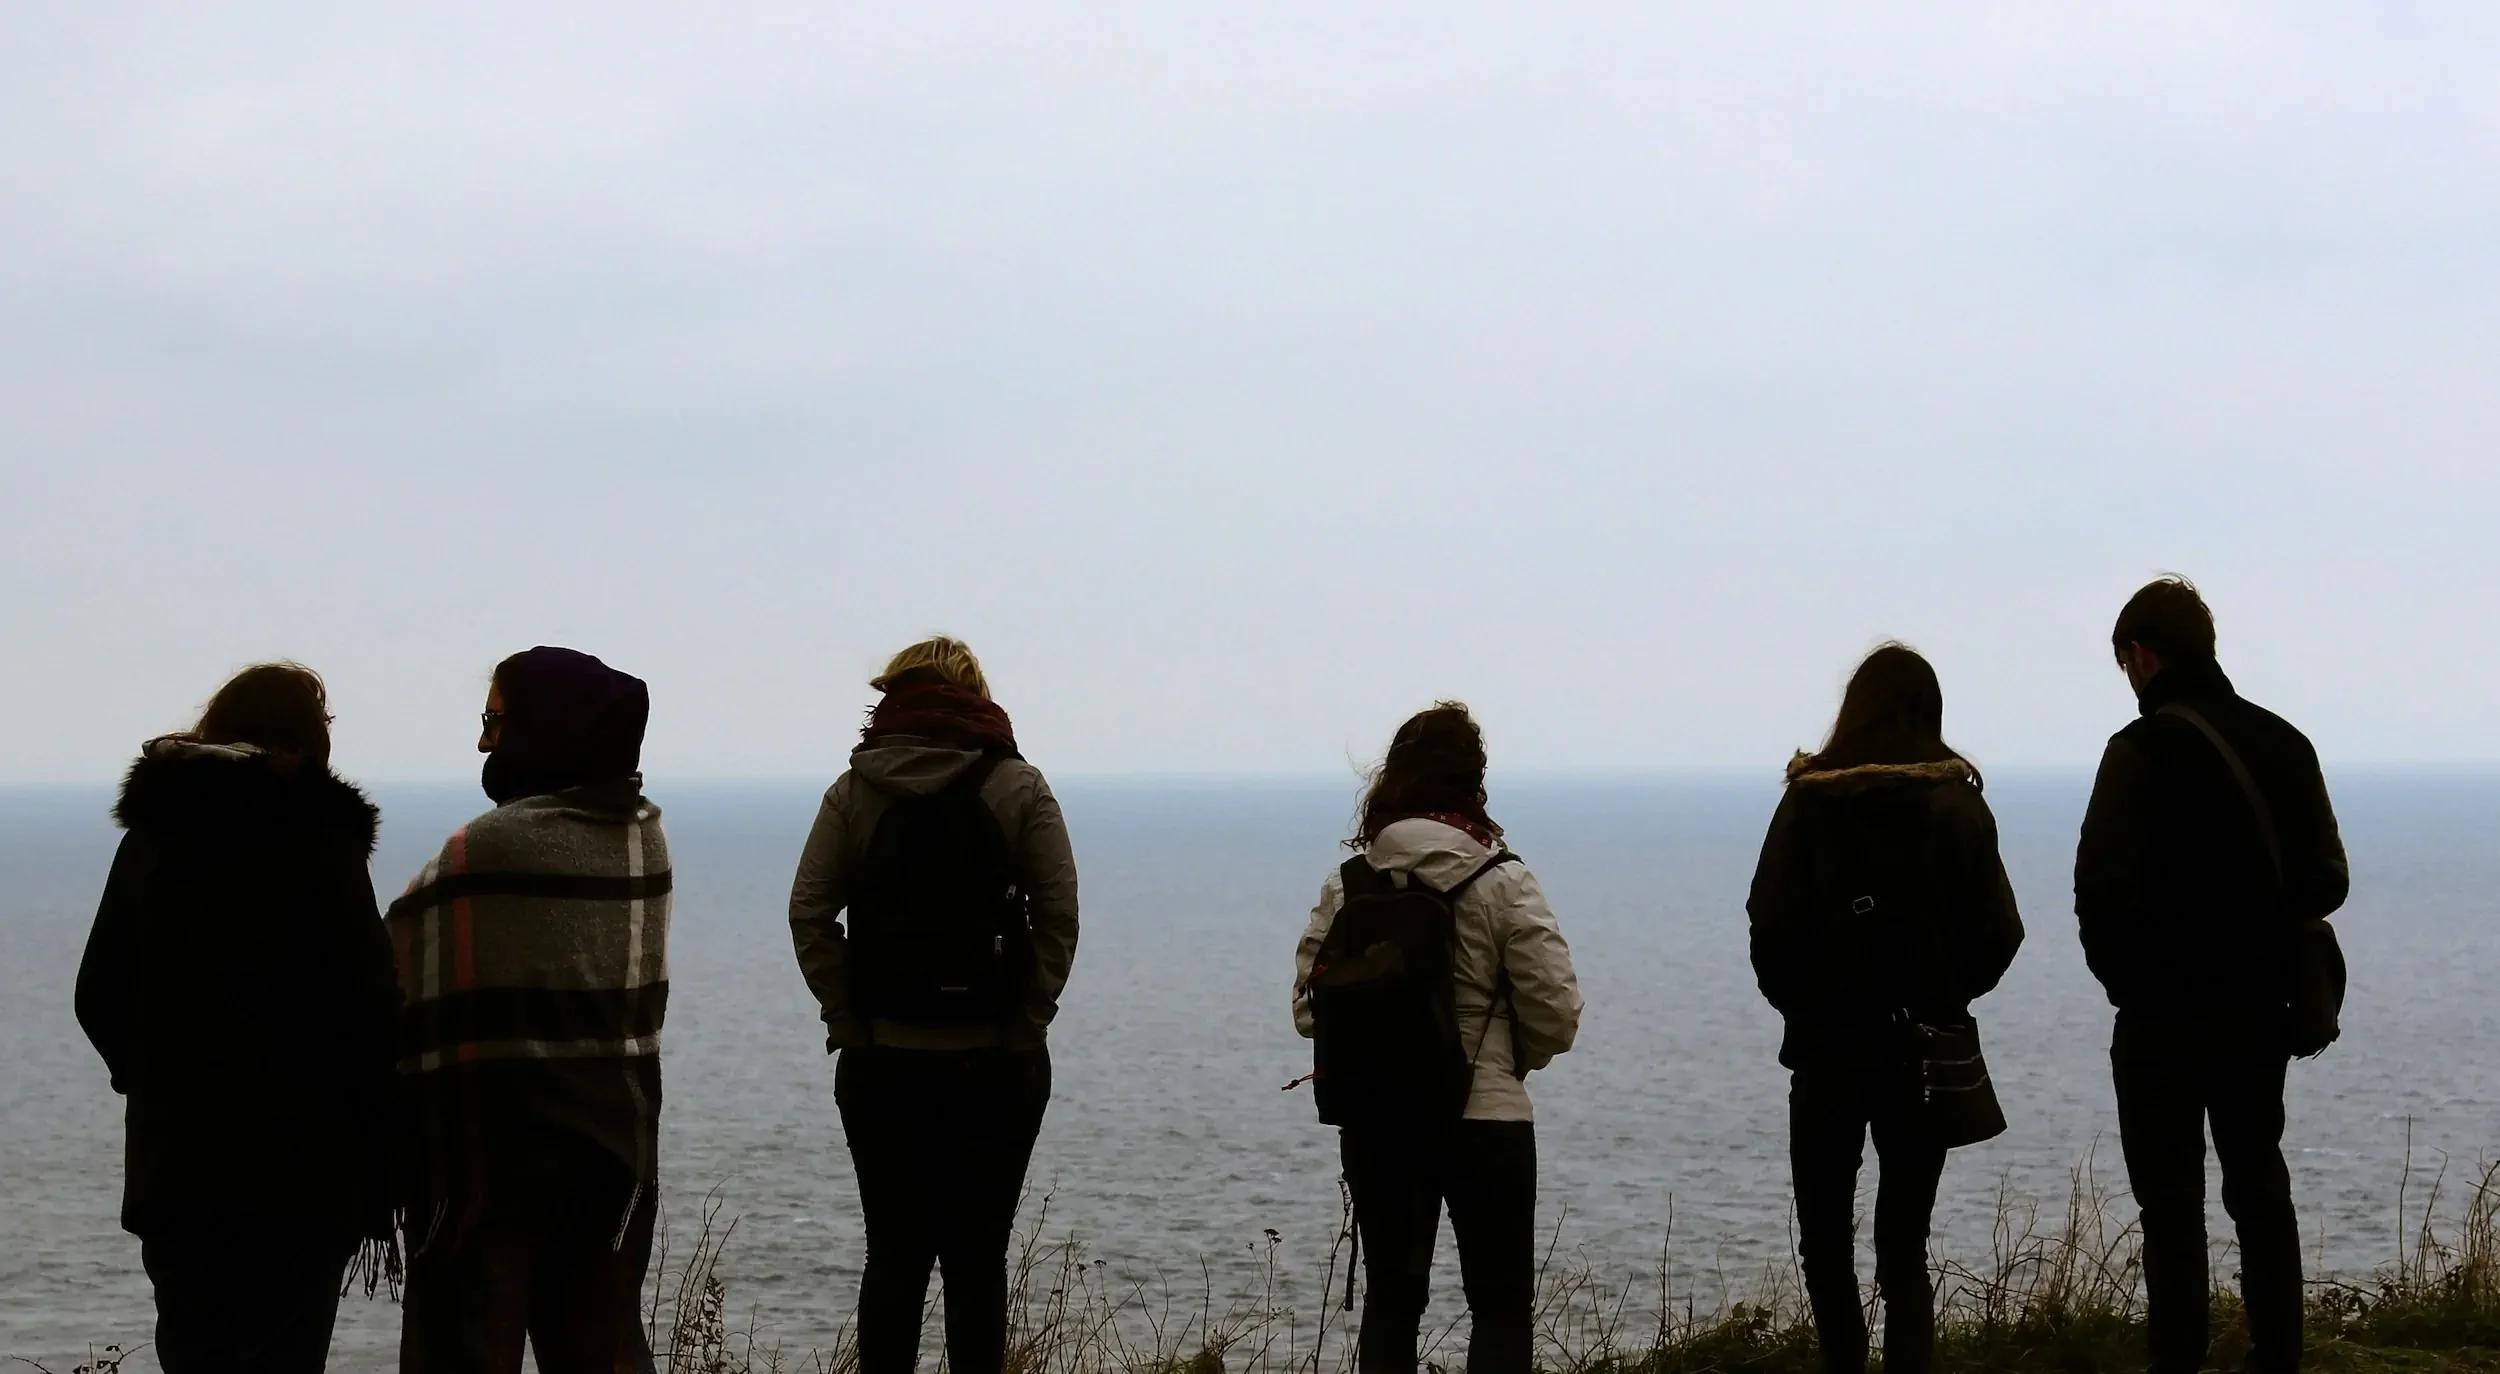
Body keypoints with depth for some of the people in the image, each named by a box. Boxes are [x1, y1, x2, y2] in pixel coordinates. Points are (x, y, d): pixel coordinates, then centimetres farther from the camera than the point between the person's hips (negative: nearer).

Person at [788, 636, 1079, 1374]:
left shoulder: (854, 790, 3)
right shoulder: (1018, 787, 1)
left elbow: (808, 912, -2)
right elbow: (1058, 916, -5)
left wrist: (847, 1018, 1)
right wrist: (1028, 1021, 0)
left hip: (882, 1058, 1)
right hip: (994, 1059, -1)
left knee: (895, 1255, 4)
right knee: (977, 1257, 4)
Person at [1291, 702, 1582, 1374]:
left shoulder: (1347, 884, -1)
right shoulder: (1502, 884, -10)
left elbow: (1308, 1003, 2)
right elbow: (1555, 1013, -10)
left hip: (1372, 1123, 3)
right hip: (1484, 1118, -3)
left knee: (1390, 1298, 13)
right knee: (1501, 1305, 6)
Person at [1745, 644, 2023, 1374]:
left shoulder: (1811, 801, -6)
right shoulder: (1958, 804, -1)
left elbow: (1772, 923, -9)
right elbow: (1998, 931, -3)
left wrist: (1800, 1004, 9)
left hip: (1829, 1046, -2)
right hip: (1928, 1048, 2)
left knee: (1825, 1239, 12)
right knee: (1904, 1247, 6)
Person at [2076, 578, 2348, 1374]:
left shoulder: (2144, 748, -14)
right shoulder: (2284, 744, 6)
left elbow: (2104, 887, -18)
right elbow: (2326, 881, 5)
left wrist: (2120, 974, -2)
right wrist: (2262, 941, 13)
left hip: (2165, 1016, -6)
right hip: (2261, 1013, 6)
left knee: (2172, 1206, -1)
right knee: (2261, 1191, 14)